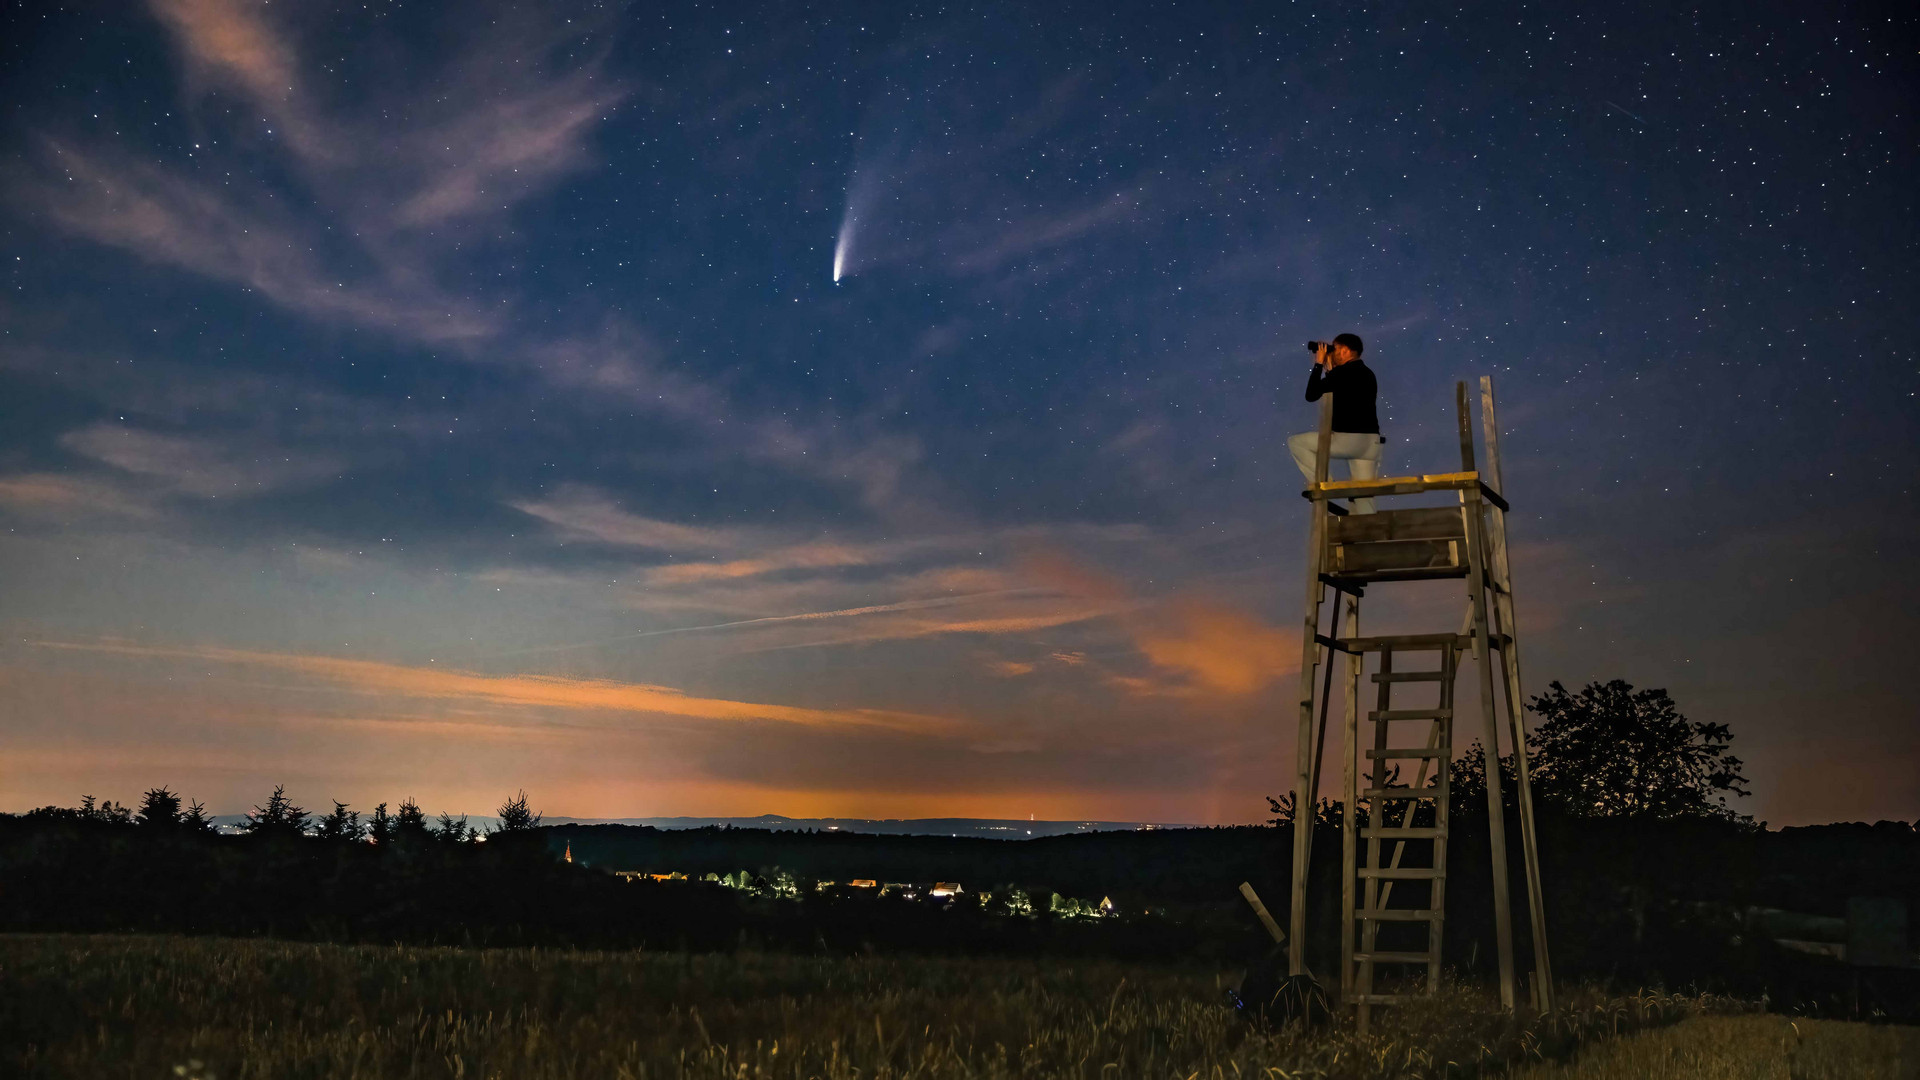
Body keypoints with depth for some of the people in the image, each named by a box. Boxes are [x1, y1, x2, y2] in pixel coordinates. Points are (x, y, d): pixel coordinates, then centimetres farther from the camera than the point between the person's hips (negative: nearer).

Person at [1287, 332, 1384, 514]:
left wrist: (1319, 364, 5)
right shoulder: (1367, 374, 19)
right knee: (1363, 498, 9)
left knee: (1296, 442, 7)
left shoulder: (1342, 373, -8)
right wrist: (1330, 370, 26)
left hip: (1349, 439, -8)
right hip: (1371, 442, 8)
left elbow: (1311, 395, -3)